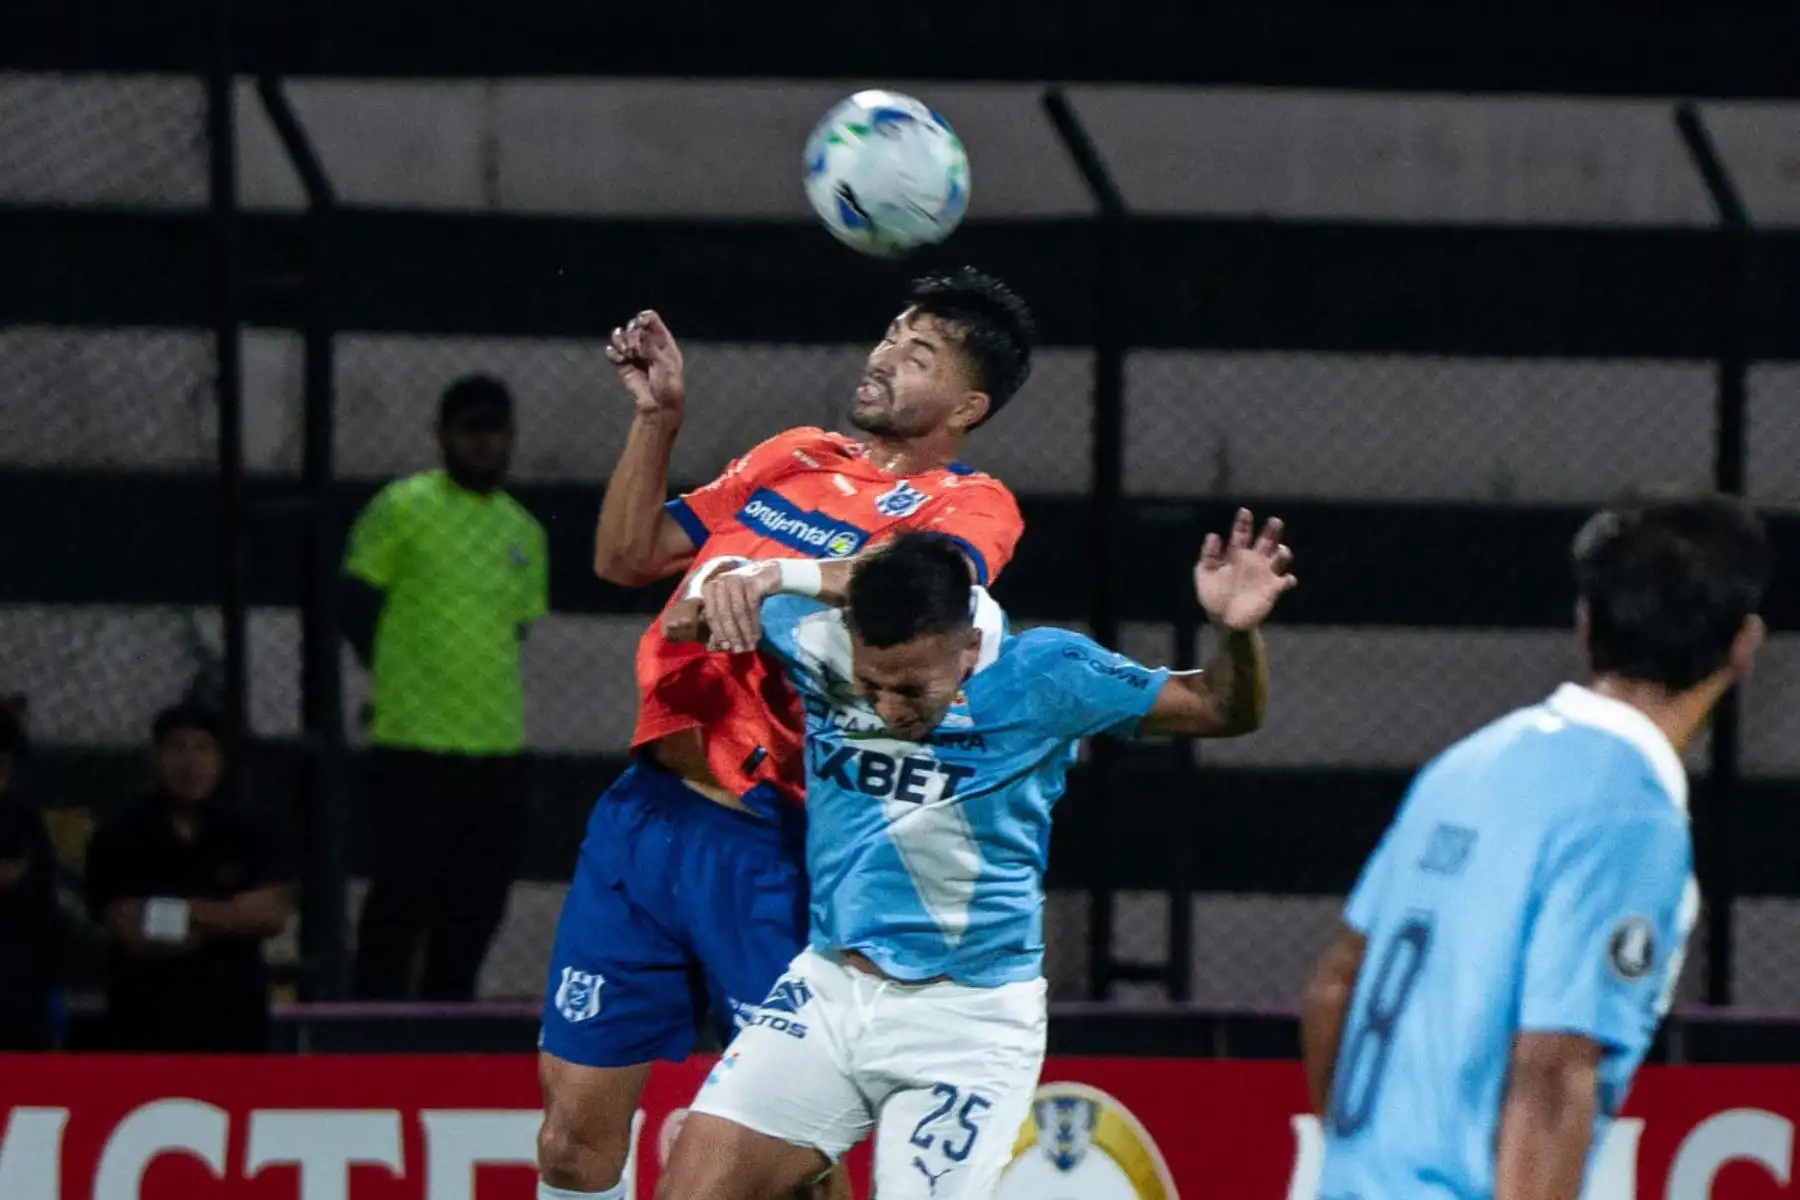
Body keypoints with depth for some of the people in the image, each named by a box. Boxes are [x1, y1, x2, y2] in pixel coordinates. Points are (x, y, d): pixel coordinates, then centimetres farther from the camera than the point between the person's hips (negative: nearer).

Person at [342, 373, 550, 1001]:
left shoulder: (525, 532, 14)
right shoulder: (403, 508, -2)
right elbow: (355, 603, 1)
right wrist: (398, 681, 4)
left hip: (497, 745, 6)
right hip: (415, 741, -6)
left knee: (475, 911, 7)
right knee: (401, 900, -7)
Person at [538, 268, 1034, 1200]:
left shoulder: (968, 504, -2)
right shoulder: (794, 457, 17)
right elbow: (626, 557, 20)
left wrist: (772, 575, -40)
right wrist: (656, 421, 8)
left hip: (766, 843, -5)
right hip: (644, 810, 5)